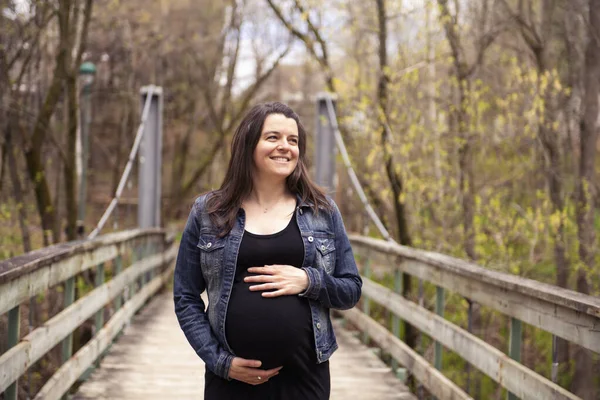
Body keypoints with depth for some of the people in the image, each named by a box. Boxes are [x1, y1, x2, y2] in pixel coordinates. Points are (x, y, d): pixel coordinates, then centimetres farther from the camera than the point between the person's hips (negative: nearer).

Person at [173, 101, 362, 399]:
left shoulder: (323, 211, 6)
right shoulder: (207, 213, 3)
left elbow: (351, 290, 7)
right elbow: (186, 298, 4)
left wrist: (308, 281, -11)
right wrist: (219, 360, -6)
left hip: (305, 376, 1)